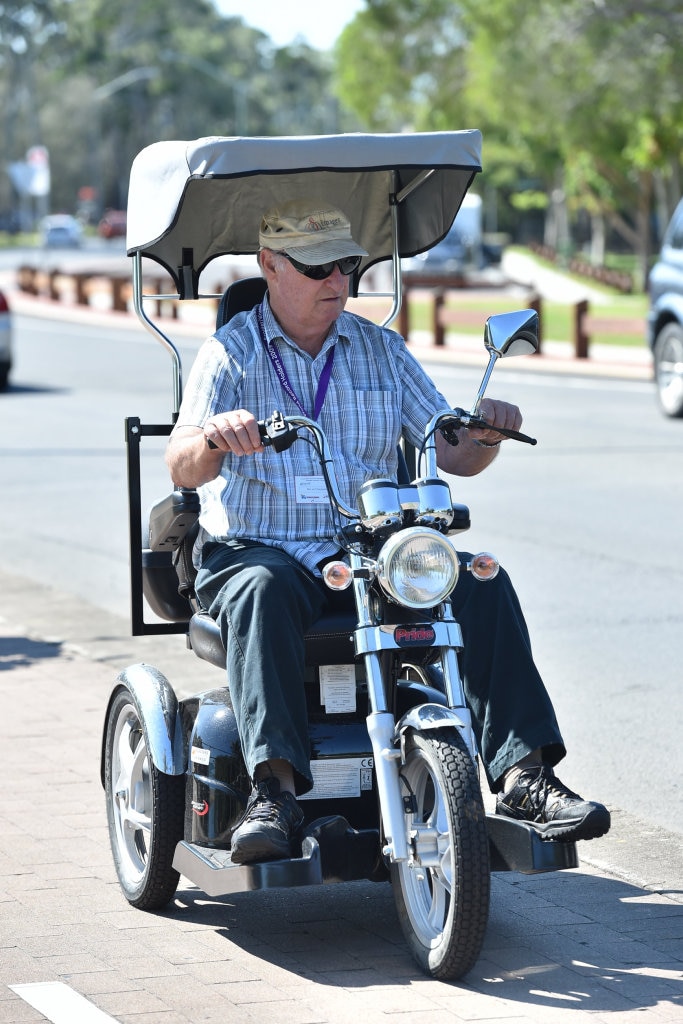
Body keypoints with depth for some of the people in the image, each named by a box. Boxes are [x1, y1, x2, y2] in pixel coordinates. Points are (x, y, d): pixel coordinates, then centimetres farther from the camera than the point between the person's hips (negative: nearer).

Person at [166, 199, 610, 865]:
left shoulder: (380, 351, 15)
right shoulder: (229, 355, 3)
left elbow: (454, 455, 11)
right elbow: (182, 471, -10)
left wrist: (486, 435, -12)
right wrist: (215, 435, -34)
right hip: (258, 550, -3)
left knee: (483, 584, -22)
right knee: (263, 593, -38)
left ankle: (522, 774, -28)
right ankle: (274, 791, -45)